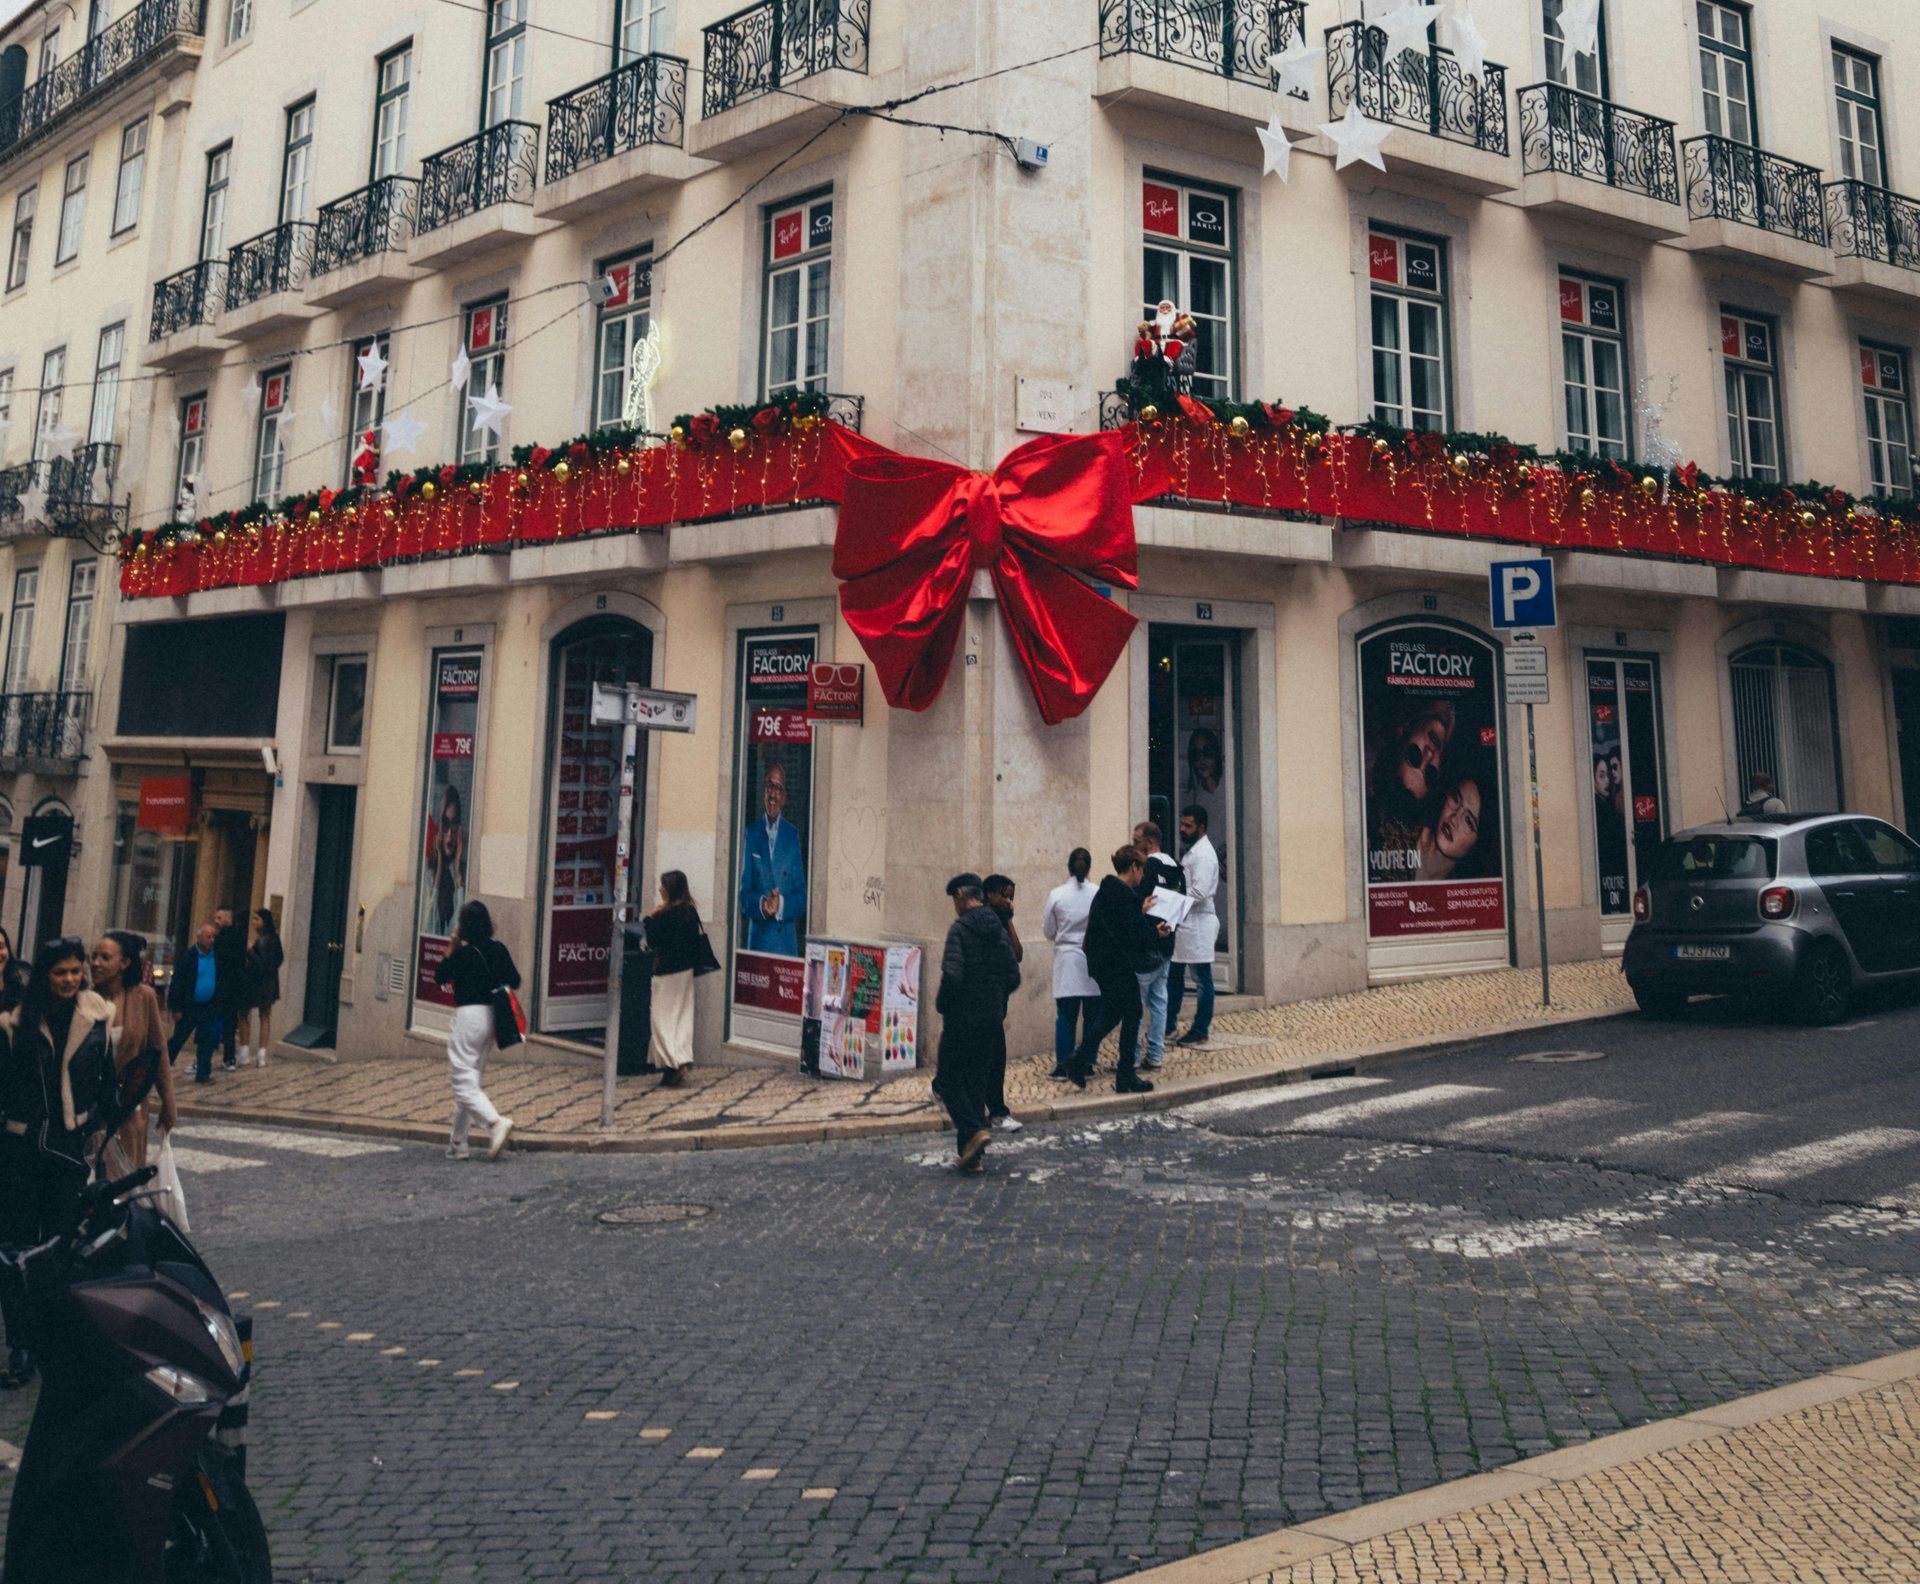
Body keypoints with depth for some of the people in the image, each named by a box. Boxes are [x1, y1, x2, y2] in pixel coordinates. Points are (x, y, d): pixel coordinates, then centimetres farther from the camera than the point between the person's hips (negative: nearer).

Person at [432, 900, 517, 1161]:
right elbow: (515, 981, 5)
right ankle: (457, 1144, 20)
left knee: (463, 1082, -3)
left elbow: (439, 977, 0)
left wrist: (451, 947, 0)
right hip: (492, 1017, 7)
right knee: (470, 1079, 15)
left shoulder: (462, 953, -12)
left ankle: (496, 1122, -24)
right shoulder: (499, 950, 2)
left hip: (469, 1016, -7)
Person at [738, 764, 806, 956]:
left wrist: (781, 905, -16)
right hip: (757, 939, 0)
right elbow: (744, 892, 4)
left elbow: (802, 896, 4)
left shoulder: (793, 836, 5)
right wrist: (761, 904, -16)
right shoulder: (751, 833, 5)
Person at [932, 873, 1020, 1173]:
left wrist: (941, 1005, -5)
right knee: (976, 1081, 12)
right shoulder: (999, 930, 8)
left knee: (947, 1079, 5)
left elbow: (952, 975, -21)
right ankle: (971, 1154, 13)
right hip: (992, 1020, 6)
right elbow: (1014, 976, 8)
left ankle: (974, 1130, -15)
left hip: (962, 1019, -6)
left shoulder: (960, 929, -12)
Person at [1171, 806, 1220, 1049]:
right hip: (1184, 924, 10)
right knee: (1174, 977, 14)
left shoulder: (1204, 854, -15)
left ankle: (1201, 1031, 7)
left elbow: (1198, 892, -23)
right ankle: (1168, 1026, 22)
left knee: (1202, 980, 0)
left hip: (1197, 925, -10)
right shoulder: (1192, 852, 15)